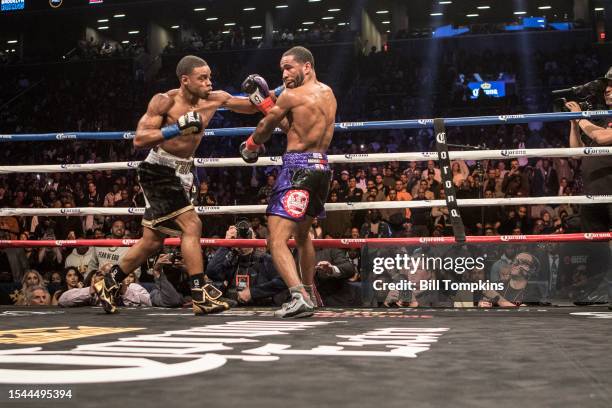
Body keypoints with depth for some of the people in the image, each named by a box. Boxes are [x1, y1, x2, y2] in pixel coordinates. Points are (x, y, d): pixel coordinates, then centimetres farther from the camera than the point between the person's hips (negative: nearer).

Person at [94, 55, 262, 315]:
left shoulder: (214, 99, 1)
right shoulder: (165, 101, -15)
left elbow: (251, 107, 9)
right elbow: (139, 140, -20)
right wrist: (176, 129, -30)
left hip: (180, 174, 8)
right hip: (158, 170, -8)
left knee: (152, 242, 11)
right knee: (191, 225, -19)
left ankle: (107, 285, 25)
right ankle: (201, 296, -17)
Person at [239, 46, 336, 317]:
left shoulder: (291, 96, -8)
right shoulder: (328, 94, 15)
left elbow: (264, 129, 5)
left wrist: (250, 146, 25)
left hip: (298, 167, -9)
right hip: (321, 167, 9)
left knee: (277, 240, -14)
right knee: (302, 234, 27)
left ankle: (299, 296, -30)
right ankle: (309, 294, 38)